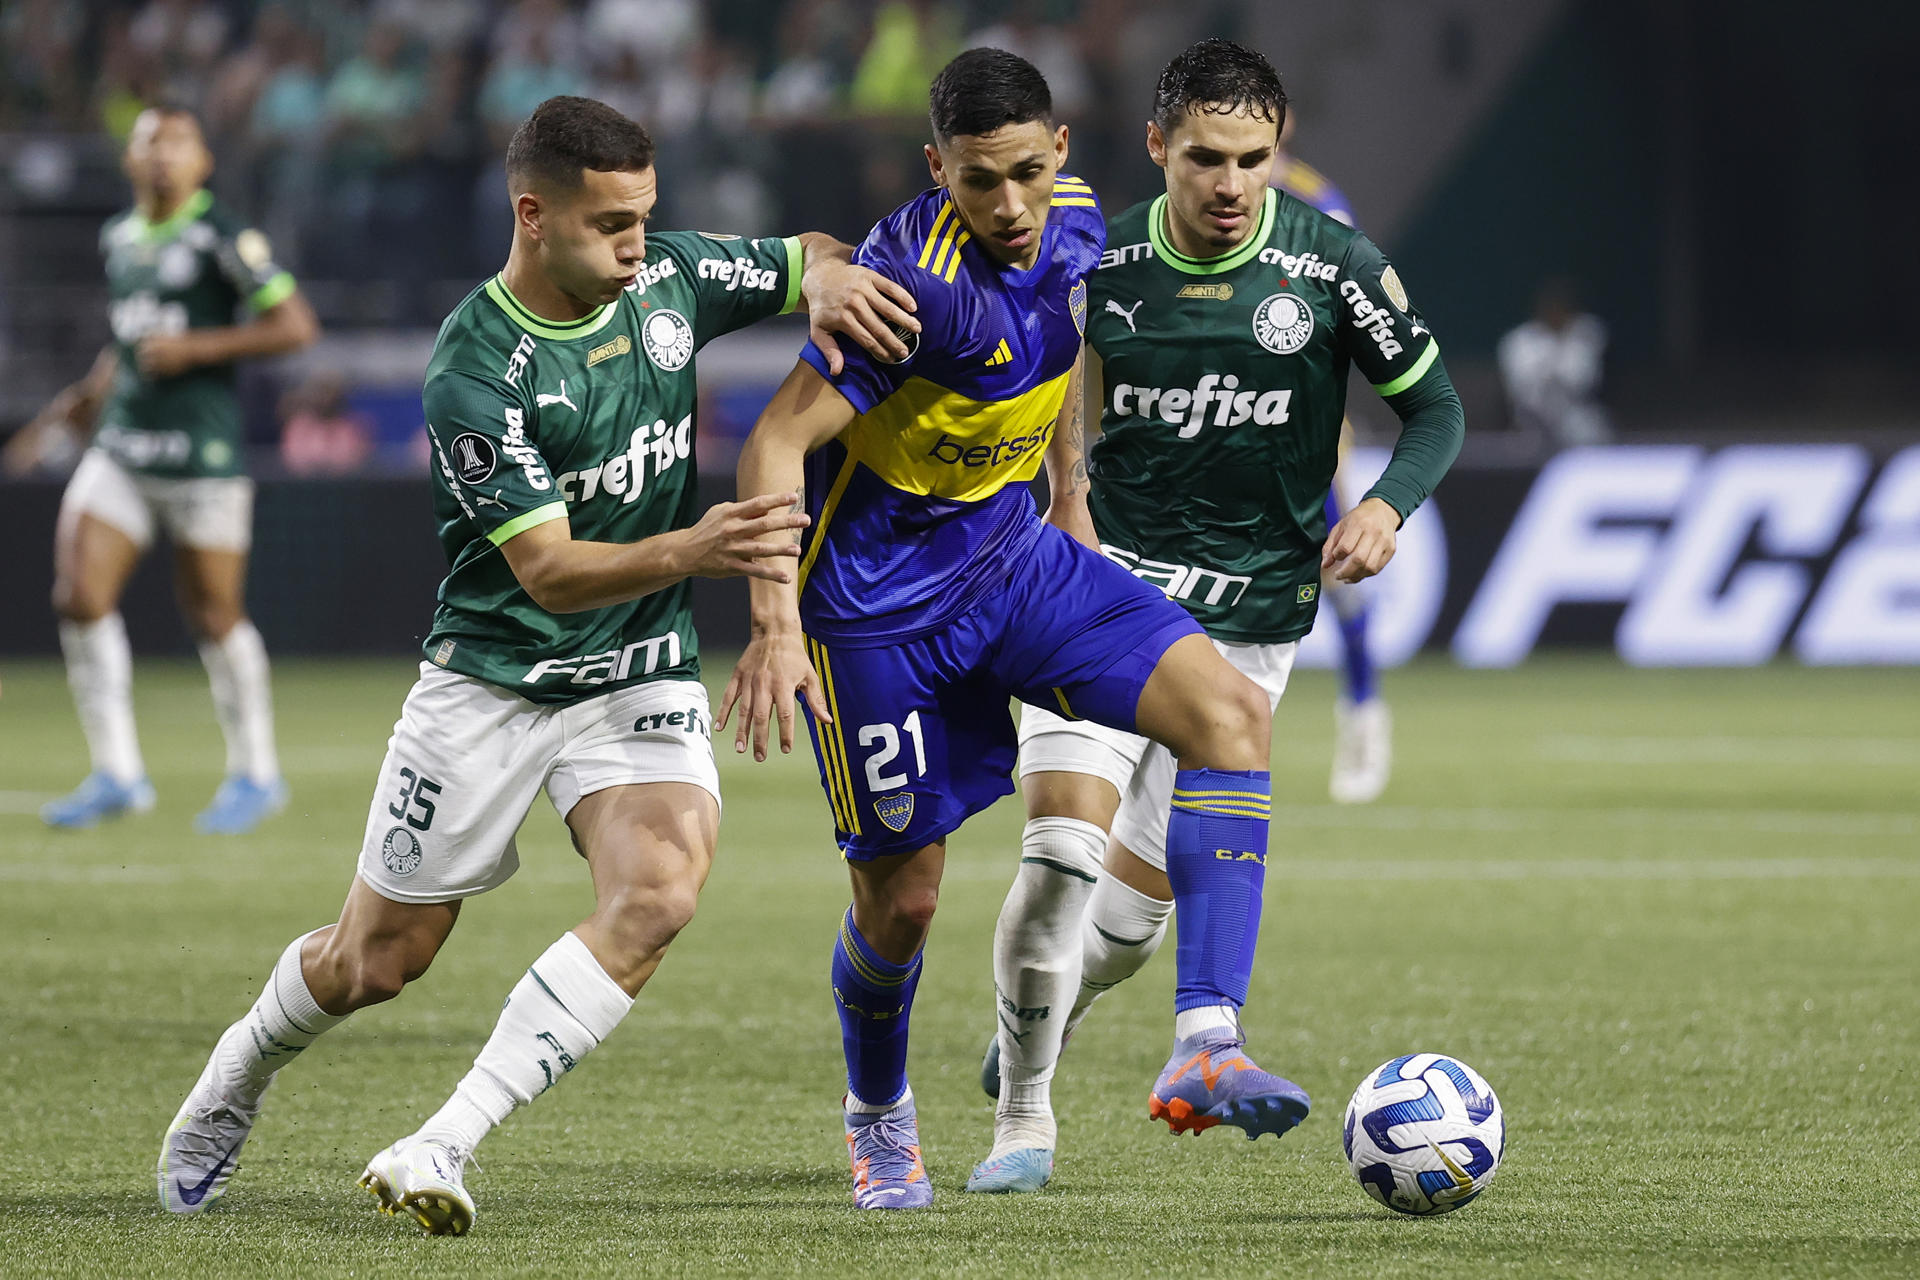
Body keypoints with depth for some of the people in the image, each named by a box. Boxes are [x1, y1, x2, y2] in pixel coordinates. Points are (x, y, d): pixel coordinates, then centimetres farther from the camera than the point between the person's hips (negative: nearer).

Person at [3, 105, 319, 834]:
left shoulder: (222, 239, -8)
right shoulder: (118, 239, 11)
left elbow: (296, 326, -12)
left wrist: (195, 347, -17)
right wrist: (89, 395, 18)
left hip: (203, 453, -6)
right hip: (122, 446, 6)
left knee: (214, 616, 2)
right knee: (79, 597, -8)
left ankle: (255, 773, 19)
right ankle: (117, 773, 1)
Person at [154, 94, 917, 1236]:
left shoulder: (670, 280, -4)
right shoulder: (475, 376, -21)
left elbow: (808, 256, 14)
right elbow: (548, 570, -25)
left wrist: (830, 279, -12)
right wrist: (688, 551, -42)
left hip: (643, 680, 3)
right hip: (492, 680, -3)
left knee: (658, 895, -25)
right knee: (379, 960, 7)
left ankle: (443, 1149, -23)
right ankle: (237, 1081, 41)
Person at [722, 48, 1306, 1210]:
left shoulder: (1072, 223, -4)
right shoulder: (919, 279, -27)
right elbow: (779, 443, -28)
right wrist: (775, 626, -36)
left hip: (1012, 560, 6)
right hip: (879, 603, -6)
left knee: (1229, 710, -16)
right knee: (903, 896, 3)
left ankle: (1205, 1047, -21)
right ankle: (878, 1116, 35)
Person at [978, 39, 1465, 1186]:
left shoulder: (1333, 264, -7)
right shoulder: (1099, 265, -5)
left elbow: (1434, 407, 1)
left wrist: (1388, 505, -16)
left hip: (1250, 619, 1)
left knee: (1142, 903, 3)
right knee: (1064, 844, -20)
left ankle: (1035, 1030, 36)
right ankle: (1023, 1113, -3)